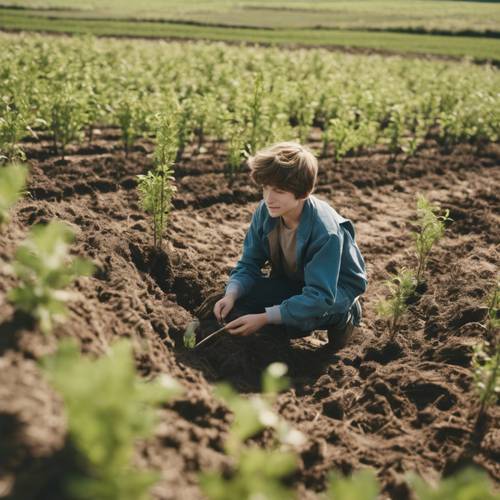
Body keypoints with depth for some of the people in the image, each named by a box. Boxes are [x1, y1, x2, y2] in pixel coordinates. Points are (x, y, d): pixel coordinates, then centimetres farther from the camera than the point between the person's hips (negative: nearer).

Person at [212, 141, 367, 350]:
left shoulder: (326, 231, -35)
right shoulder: (265, 212, -18)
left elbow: (319, 297, -36)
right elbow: (248, 264, -9)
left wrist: (264, 318, -40)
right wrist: (231, 295, -30)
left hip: (335, 287, -5)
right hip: (291, 280, 5)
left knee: (295, 319, -36)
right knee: (234, 306, -15)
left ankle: (342, 315, -2)